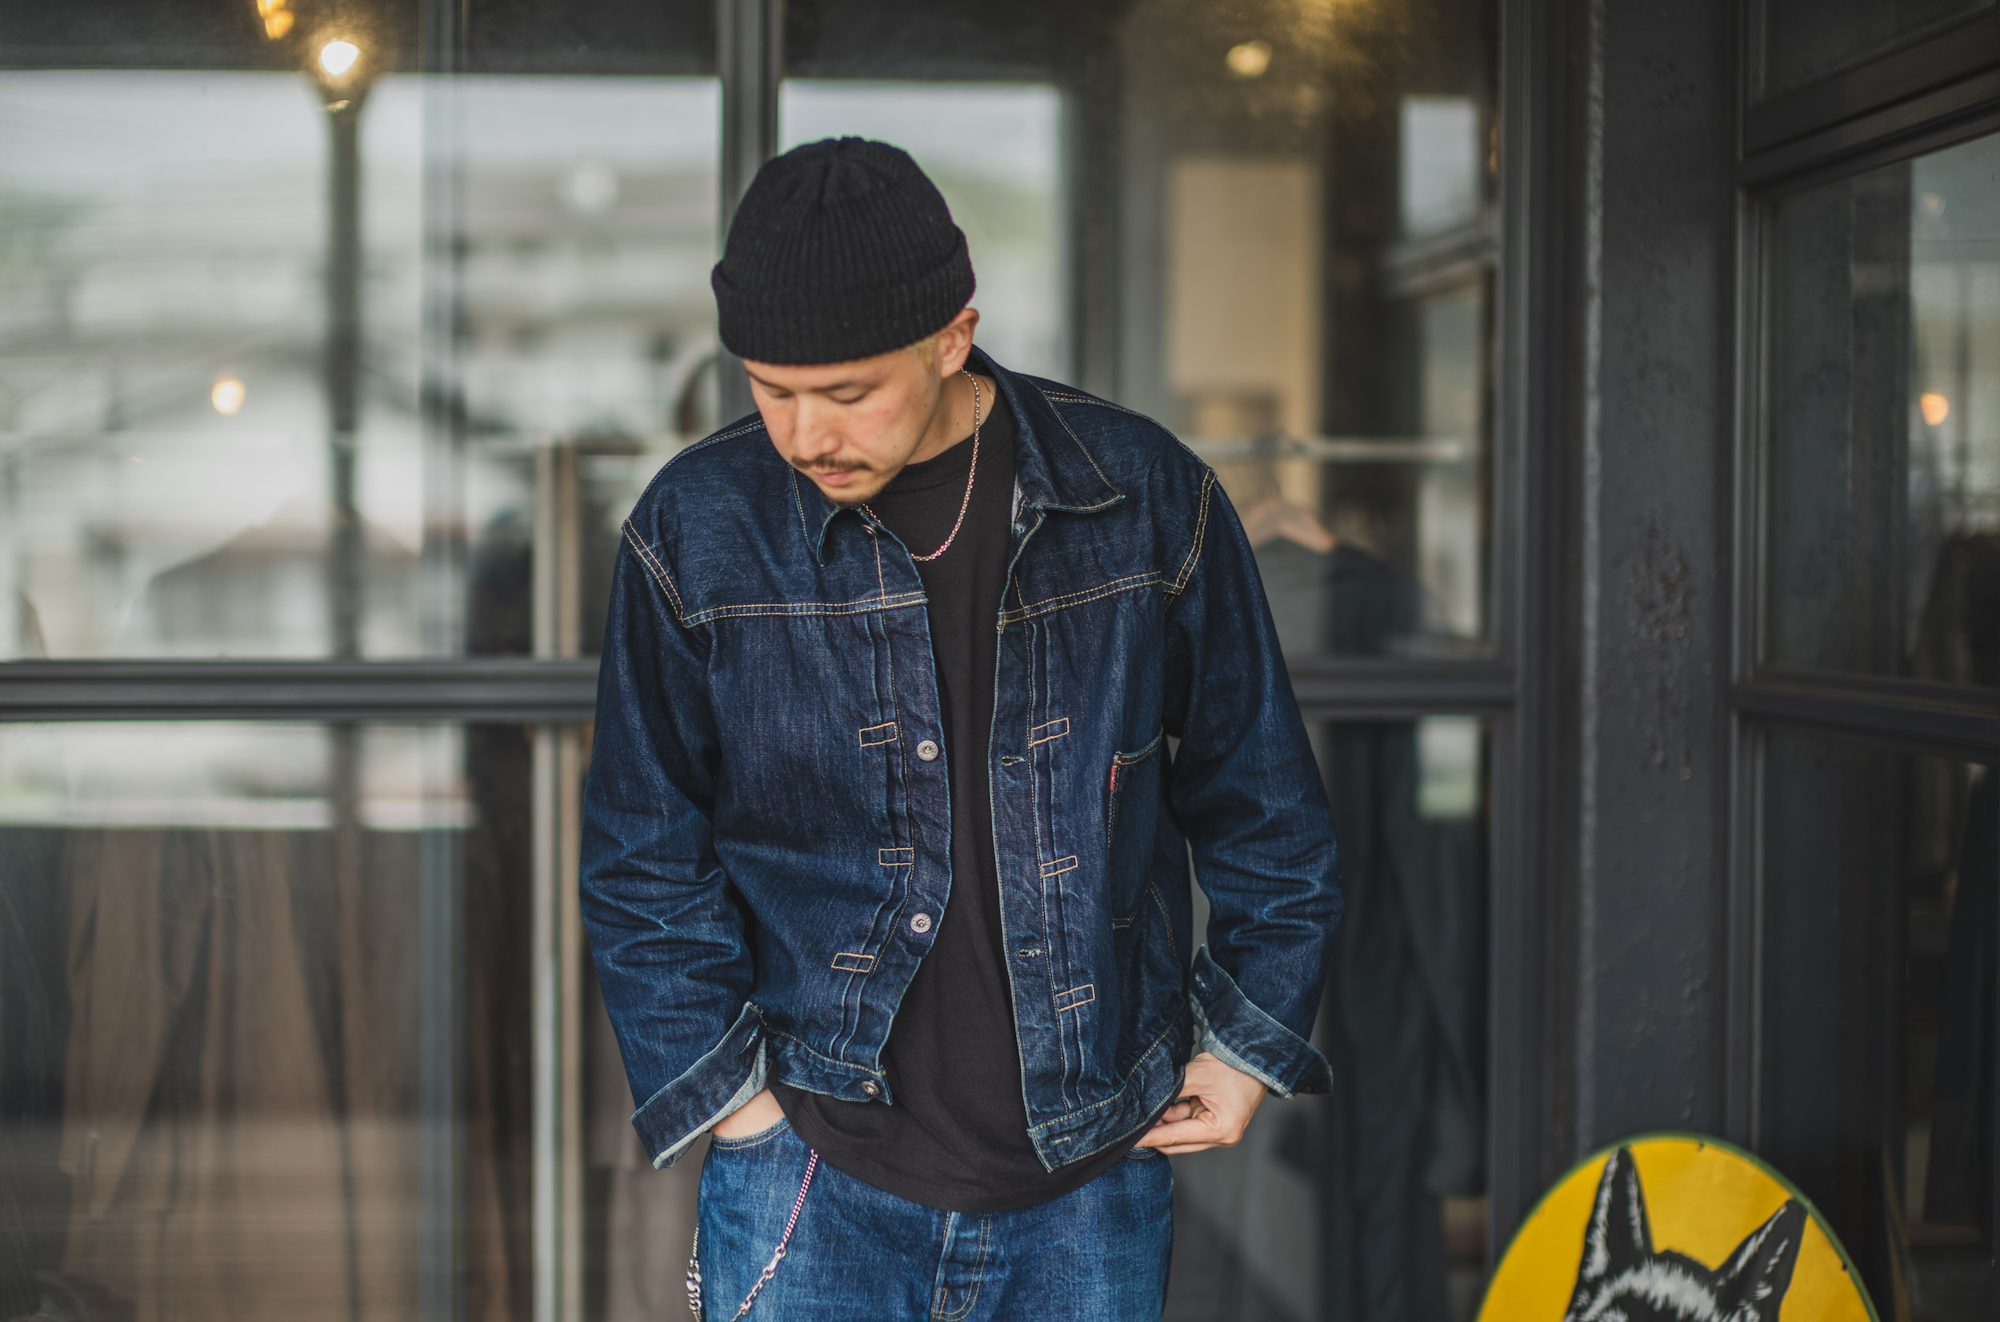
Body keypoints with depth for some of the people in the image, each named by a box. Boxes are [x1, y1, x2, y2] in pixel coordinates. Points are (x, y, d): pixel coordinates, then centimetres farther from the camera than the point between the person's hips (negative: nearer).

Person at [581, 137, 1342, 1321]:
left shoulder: (1143, 499, -3)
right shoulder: (699, 530, -4)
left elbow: (1258, 798, 8)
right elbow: (644, 861, 2)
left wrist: (1248, 1041, 7)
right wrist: (731, 1088, -3)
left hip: (1091, 1186, 1)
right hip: (810, 1183, -1)